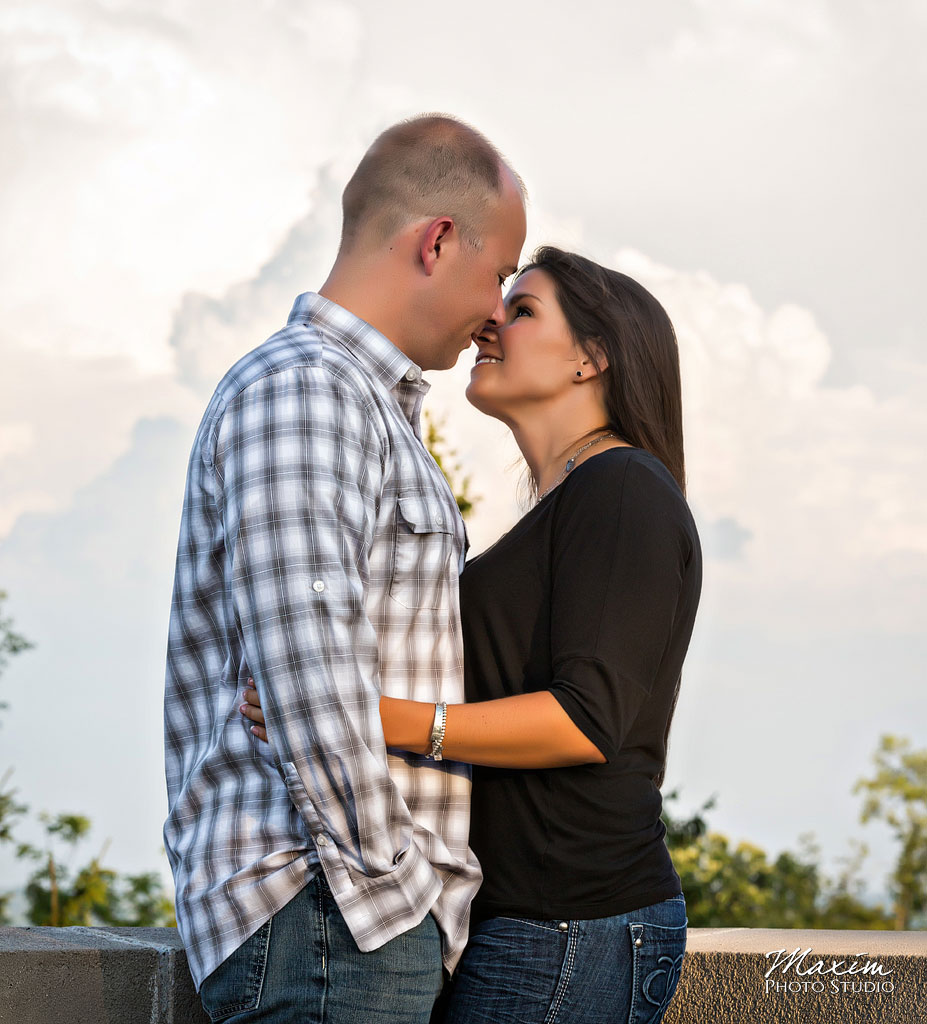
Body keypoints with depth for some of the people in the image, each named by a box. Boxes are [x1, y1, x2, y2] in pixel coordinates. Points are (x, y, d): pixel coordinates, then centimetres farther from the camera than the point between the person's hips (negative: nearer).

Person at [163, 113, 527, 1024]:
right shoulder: (299, 393, -12)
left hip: (378, 914, 10)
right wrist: (391, 874, -16)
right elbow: (306, 668, -22)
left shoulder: (366, 404, 22)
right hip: (325, 917, -10)